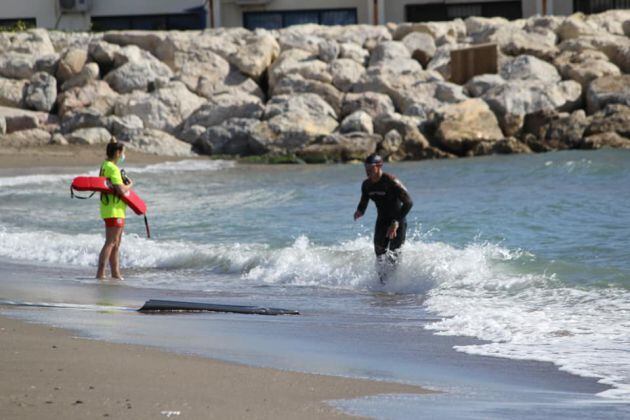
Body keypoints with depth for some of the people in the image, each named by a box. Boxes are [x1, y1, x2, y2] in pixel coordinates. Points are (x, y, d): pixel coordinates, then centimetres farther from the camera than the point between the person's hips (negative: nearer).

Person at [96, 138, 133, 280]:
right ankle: (100, 273, -14)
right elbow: (121, 190, -23)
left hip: (116, 210, 10)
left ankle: (116, 273, 15)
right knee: (110, 243, -11)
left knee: (116, 243, 13)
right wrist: (130, 185, -3)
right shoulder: (112, 168, -17)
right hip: (114, 211, -10)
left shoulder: (105, 165, 12)